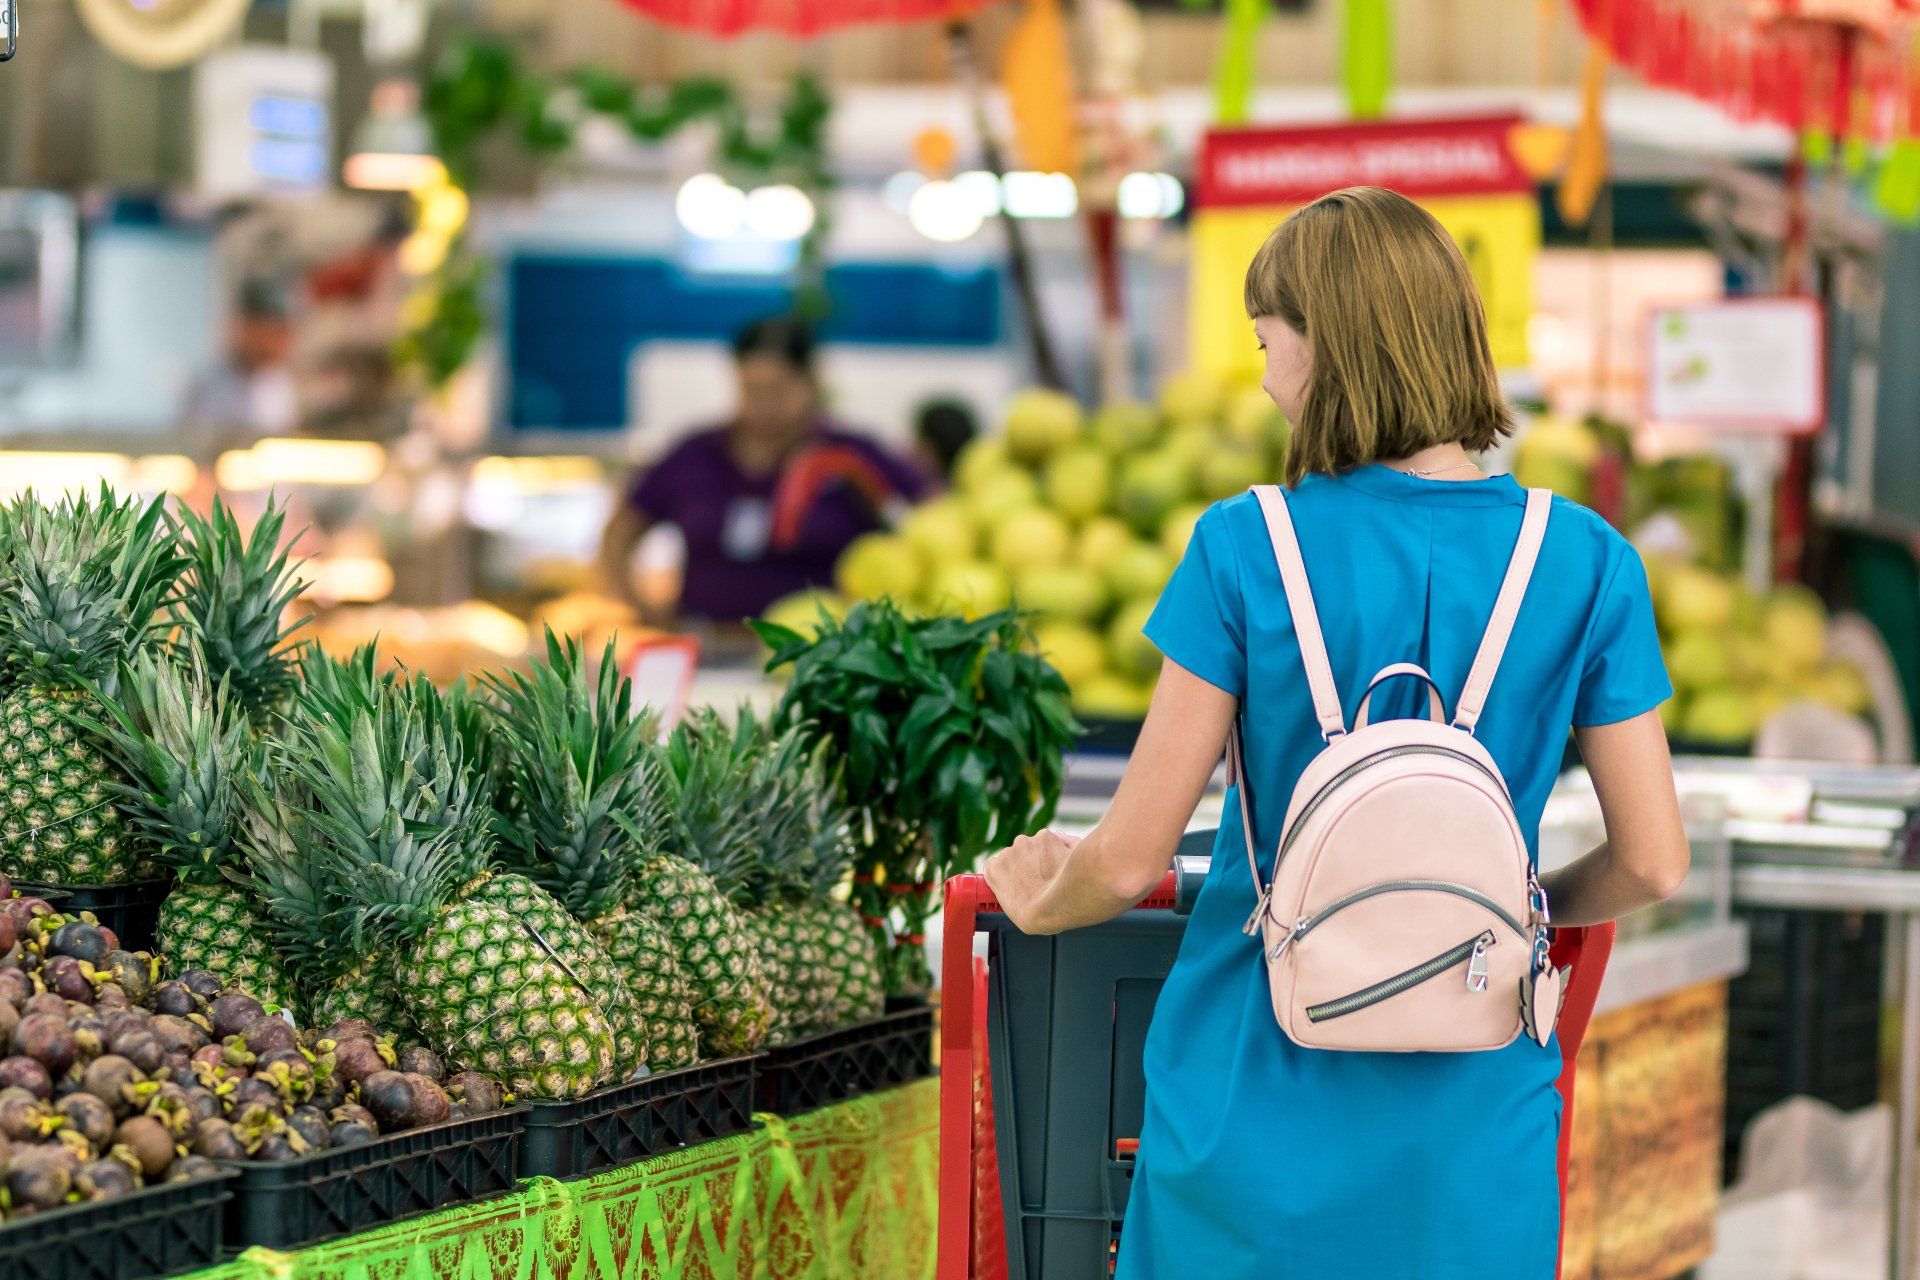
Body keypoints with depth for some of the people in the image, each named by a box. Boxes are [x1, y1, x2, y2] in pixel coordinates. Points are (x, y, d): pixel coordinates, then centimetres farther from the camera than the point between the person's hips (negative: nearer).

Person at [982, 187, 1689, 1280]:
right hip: (1472, 1148, 1)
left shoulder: (1245, 550, -9)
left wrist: (1041, 903, 14)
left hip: (1258, 1113, -1)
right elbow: (1653, 862, -1)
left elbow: (1129, 859, -7)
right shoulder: (1585, 564, -5)